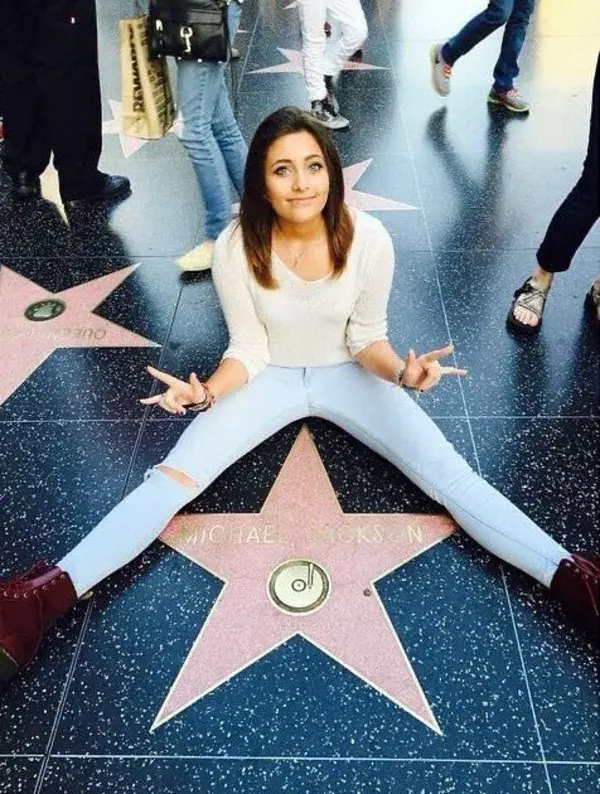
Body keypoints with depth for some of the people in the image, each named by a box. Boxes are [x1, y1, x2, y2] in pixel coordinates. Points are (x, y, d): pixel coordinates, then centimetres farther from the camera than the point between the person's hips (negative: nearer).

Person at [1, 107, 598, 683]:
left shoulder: (369, 239, -19)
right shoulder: (235, 248, -19)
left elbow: (367, 336, -7)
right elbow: (248, 348, -10)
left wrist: (401, 371, -27)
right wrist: (207, 392, -29)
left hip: (346, 374, 1)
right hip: (272, 376, 0)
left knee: (449, 474, -17)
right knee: (174, 476, -17)